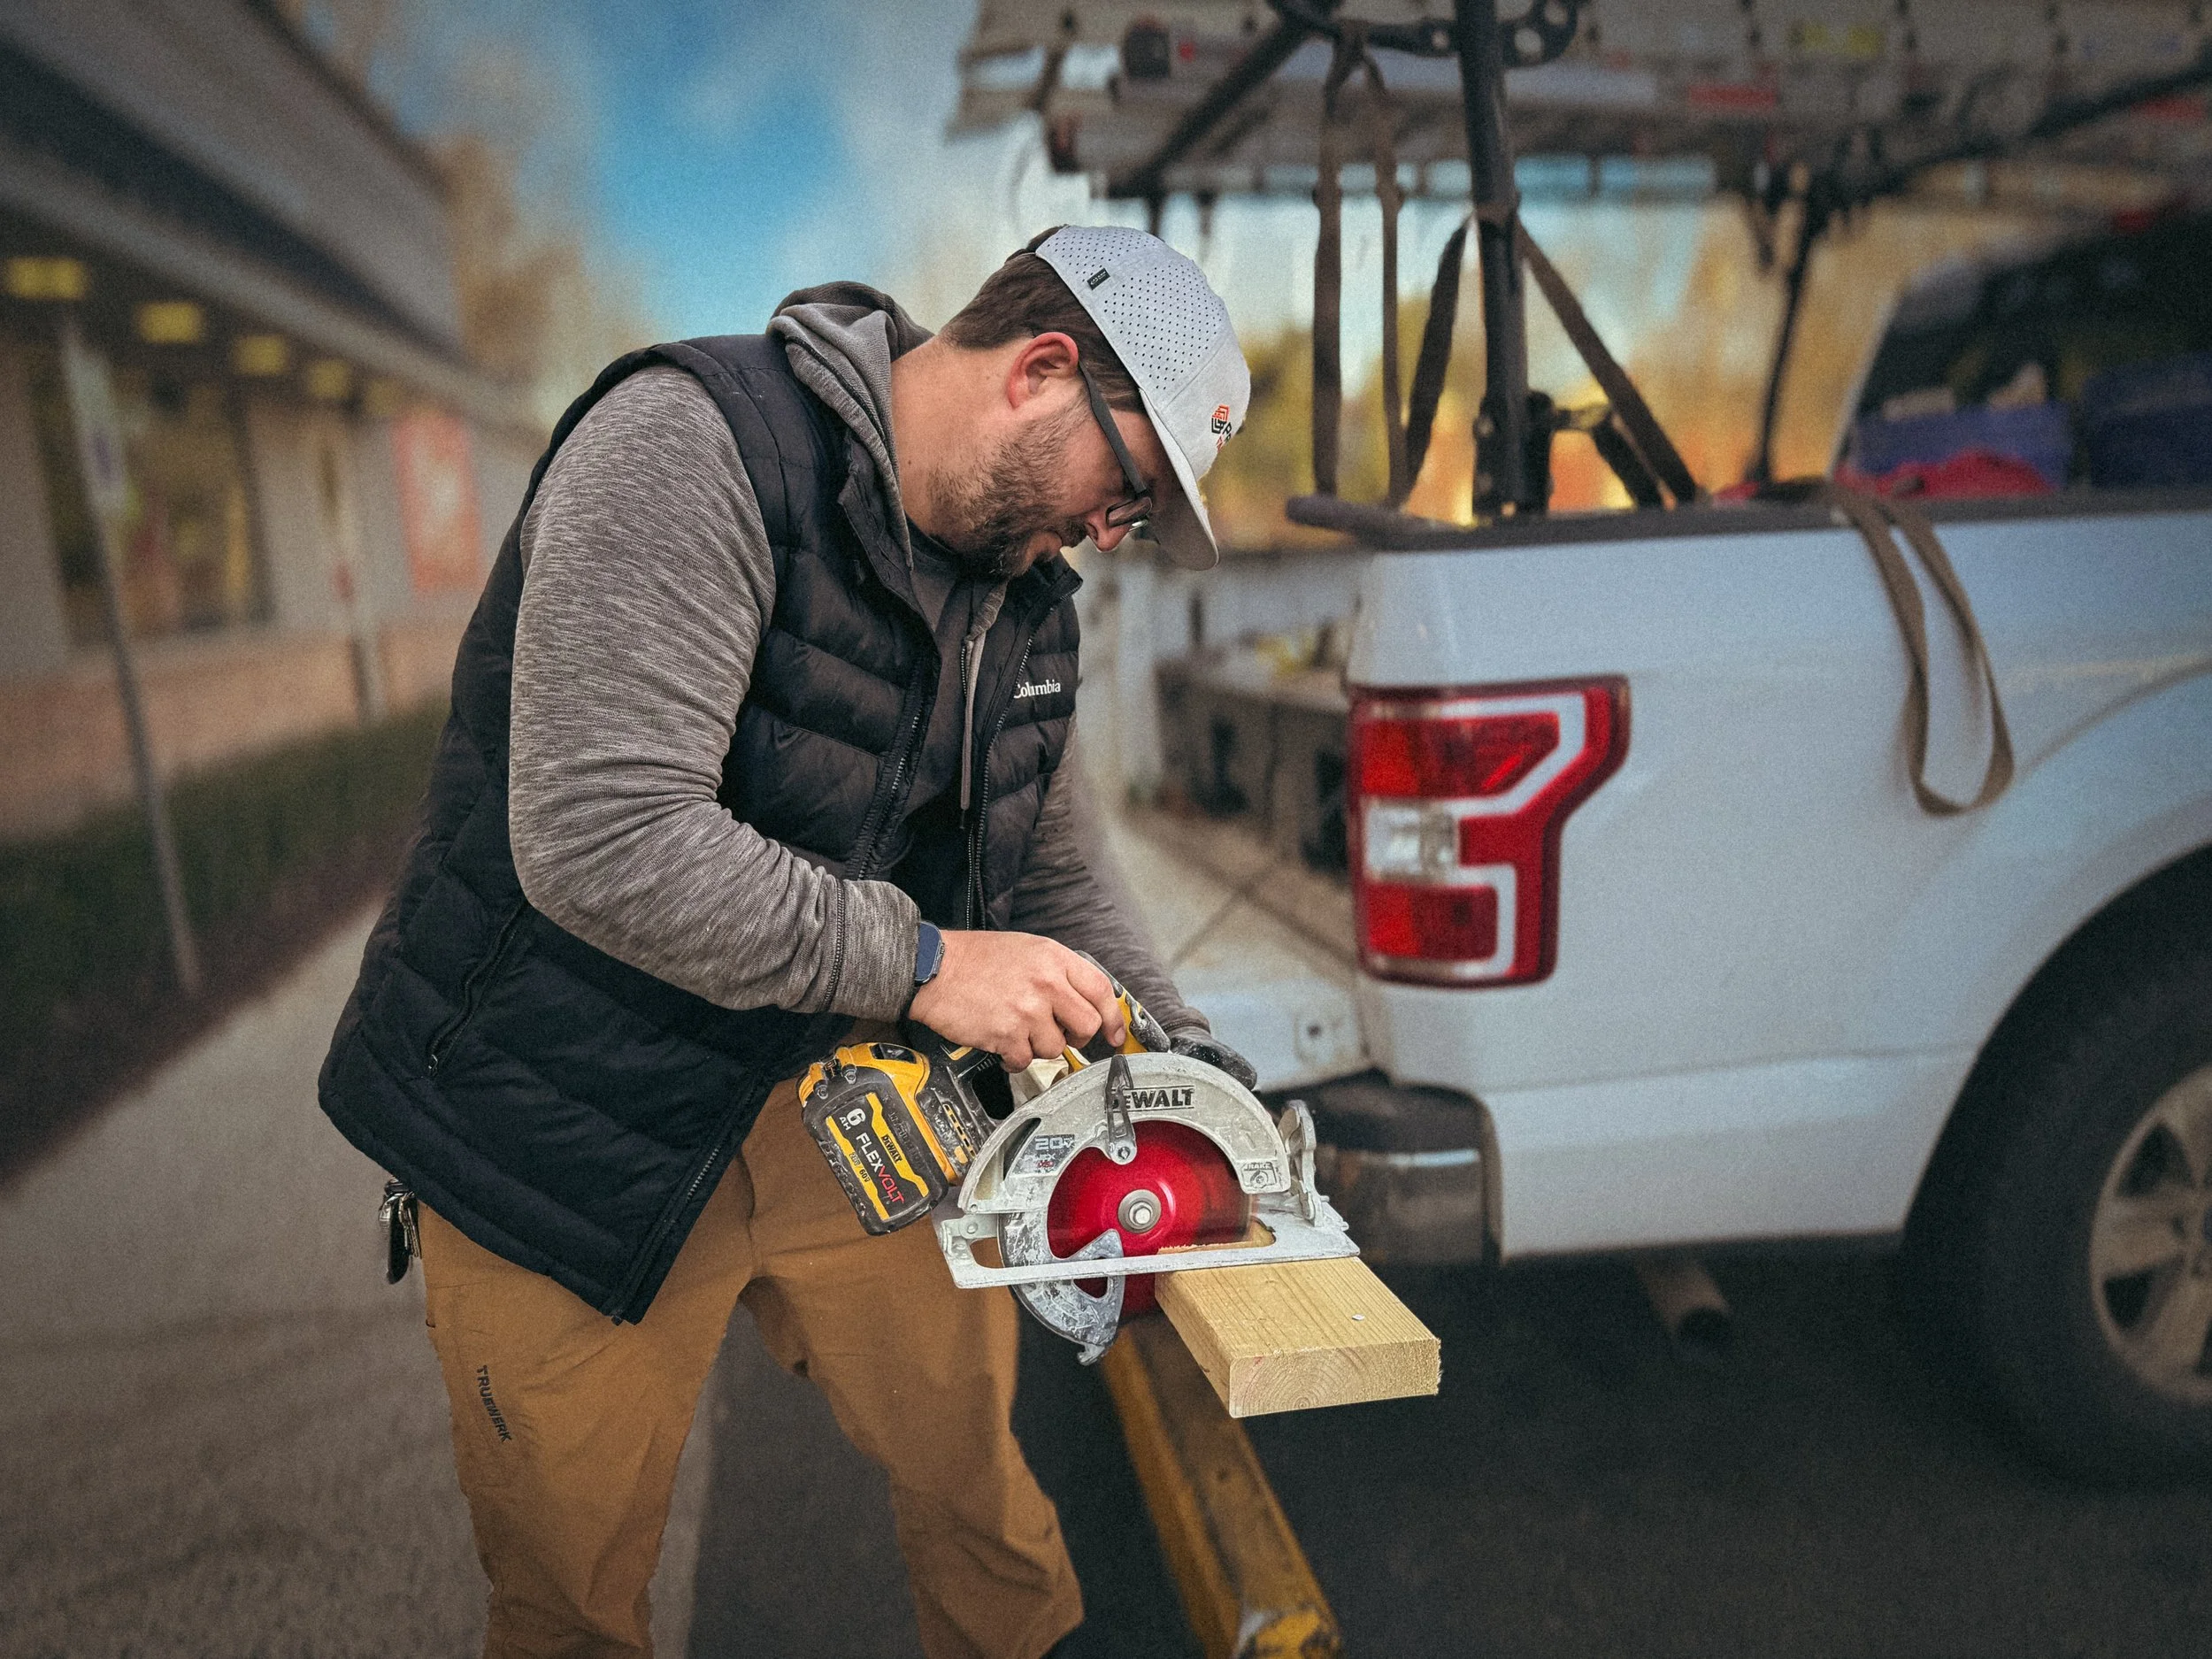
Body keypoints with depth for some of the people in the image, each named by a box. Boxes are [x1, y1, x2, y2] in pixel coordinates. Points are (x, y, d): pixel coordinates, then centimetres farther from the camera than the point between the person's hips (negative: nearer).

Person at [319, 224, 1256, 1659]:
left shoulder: (1023, 587, 3)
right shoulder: (692, 449, -22)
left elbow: (1059, 879, 13)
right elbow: (602, 838, -32)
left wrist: (1182, 1051, 2)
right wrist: (920, 961, -26)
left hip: (841, 1105, 6)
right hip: (575, 1138, -5)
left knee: (980, 1481, 13)